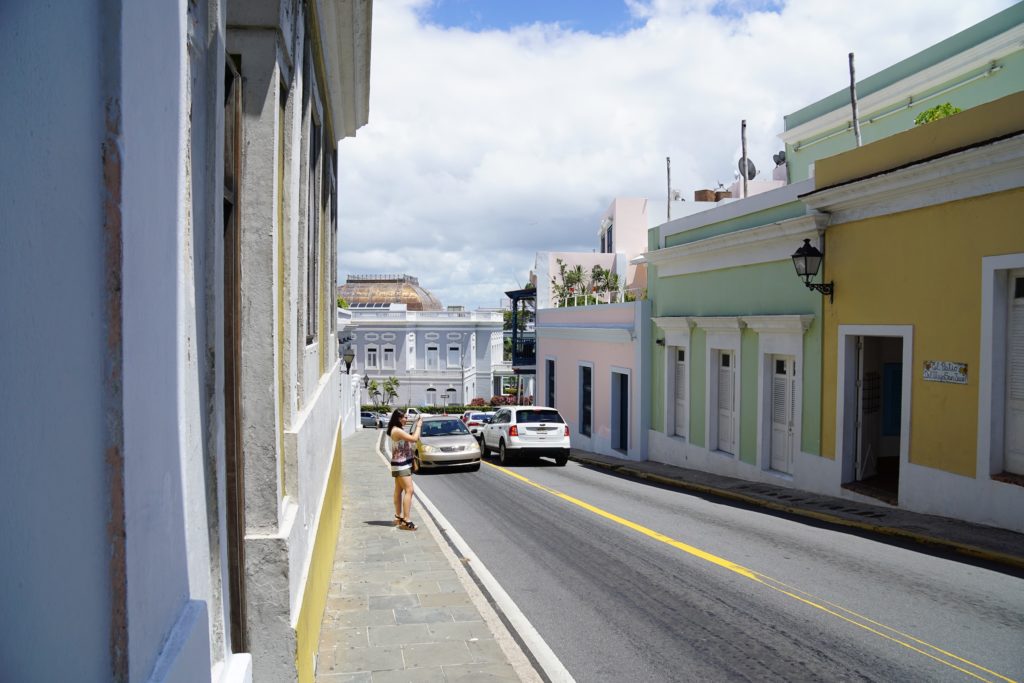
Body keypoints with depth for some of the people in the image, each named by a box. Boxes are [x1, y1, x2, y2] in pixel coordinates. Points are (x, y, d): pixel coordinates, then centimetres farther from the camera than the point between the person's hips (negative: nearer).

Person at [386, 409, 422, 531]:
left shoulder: (398, 430, 11)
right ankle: (406, 521, -17)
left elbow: (411, 439, 16)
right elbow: (414, 439, -24)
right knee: (409, 490, -14)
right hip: (401, 465, -11)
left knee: (399, 490, 17)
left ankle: (399, 517, 26)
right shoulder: (397, 431, -20)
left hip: (403, 464, 11)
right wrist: (418, 426, -11)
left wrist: (417, 426, 8)